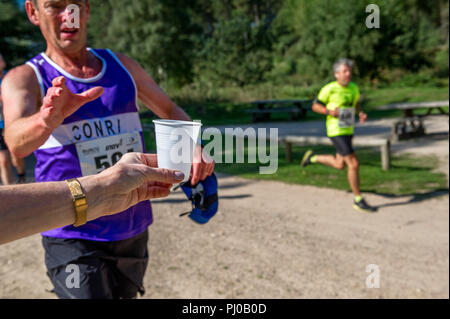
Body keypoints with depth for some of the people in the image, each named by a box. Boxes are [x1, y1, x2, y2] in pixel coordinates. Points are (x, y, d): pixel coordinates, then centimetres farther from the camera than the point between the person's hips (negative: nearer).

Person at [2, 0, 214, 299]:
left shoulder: (122, 65, 4)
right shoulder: (25, 79, -7)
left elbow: (170, 110, 14)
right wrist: (48, 119, -50)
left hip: (134, 229, 4)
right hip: (74, 238, -4)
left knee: (125, 293, 21)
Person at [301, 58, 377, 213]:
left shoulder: (354, 87, 5)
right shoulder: (329, 89, -12)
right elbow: (315, 106, -3)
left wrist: (361, 113, 2)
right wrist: (329, 111, -21)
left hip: (348, 131, 8)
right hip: (336, 132, -8)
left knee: (340, 165, 18)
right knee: (354, 164, -12)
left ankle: (312, 157, 40)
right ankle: (358, 200, 1)